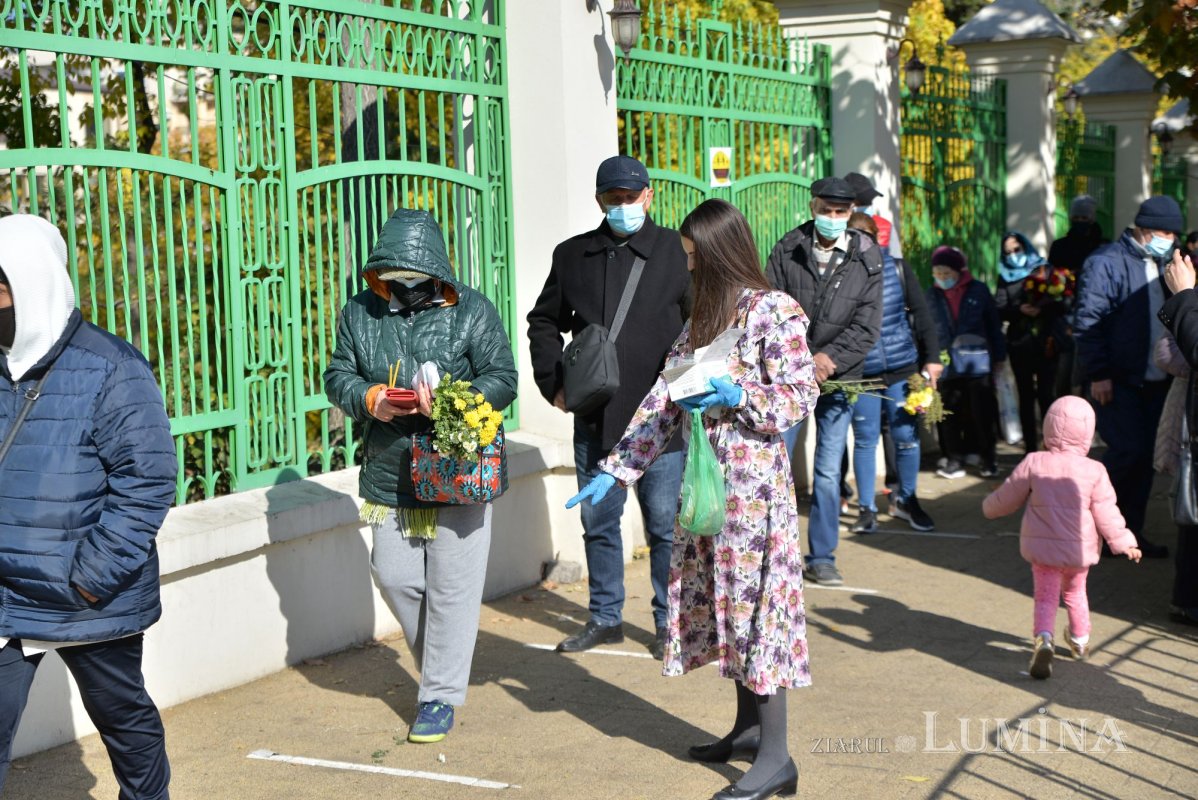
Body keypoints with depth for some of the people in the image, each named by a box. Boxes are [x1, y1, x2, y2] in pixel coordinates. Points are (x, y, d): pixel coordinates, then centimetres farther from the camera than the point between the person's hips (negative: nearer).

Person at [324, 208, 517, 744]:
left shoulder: (471, 311, -4)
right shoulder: (359, 313, 5)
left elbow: (502, 380, -6)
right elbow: (337, 376, 6)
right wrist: (371, 399, -16)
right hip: (389, 475, 4)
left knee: (452, 585, -1)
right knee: (393, 576, 9)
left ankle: (441, 694, 11)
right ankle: (439, 663, 33)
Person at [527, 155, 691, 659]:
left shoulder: (676, 251, 0)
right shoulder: (572, 255, 10)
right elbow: (544, 323, 19)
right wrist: (553, 384, 8)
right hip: (593, 420, 4)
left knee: (664, 524, 3)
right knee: (598, 522, 12)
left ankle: (668, 620, 16)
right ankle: (605, 617, 26)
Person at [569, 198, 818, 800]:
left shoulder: (774, 312, -9)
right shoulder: (701, 317, 13)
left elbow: (800, 398, -10)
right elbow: (663, 400, 11)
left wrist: (735, 397, -22)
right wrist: (614, 471, 7)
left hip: (754, 475, -8)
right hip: (705, 477, 8)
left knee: (753, 599, -7)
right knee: (721, 598, 12)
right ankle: (749, 726, 26)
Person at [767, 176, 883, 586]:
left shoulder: (867, 259, 1)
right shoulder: (788, 250, 0)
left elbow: (868, 325, -3)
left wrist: (830, 358, -14)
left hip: (838, 379, 1)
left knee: (828, 473, 6)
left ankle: (822, 559, 17)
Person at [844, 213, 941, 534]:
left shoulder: (896, 269, 0)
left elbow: (921, 314, 4)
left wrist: (932, 357, -1)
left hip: (902, 369, 2)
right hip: (860, 374, -2)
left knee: (906, 436, 7)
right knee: (865, 439, 5)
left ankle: (905, 500, 27)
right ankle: (867, 508, 18)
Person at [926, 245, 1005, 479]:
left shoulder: (978, 290, -1)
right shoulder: (932, 295, 2)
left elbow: (993, 324, 4)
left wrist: (998, 356, 4)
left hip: (976, 362, -2)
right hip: (946, 364, 2)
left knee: (982, 415, 5)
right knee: (950, 416, 6)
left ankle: (988, 460, 16)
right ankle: (954, 461, 15)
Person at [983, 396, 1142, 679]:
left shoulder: (1033, 464, -9)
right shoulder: (1094, 471, -9)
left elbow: (1007, 498, 1)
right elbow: (1106, 514, -6)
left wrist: (989, 507, 22)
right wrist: (1124, 542, 7)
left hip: (1042, 548, -2)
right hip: (1079, 549, 2)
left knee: (1046, 598, 3)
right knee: (1075, 593, 25)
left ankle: (1043, 638, -24)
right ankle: (1080, 640, 42)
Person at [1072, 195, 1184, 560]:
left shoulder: (1161, 264, 14)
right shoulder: (1107, 262, -9)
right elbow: (1087, 321, -14)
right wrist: (1098, 374, -17)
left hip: (1154, 380, 7)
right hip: (1116, 380, -7)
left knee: (1143, 456, 8)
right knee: (1127, 449, -13)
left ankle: (1130, 530, 16)